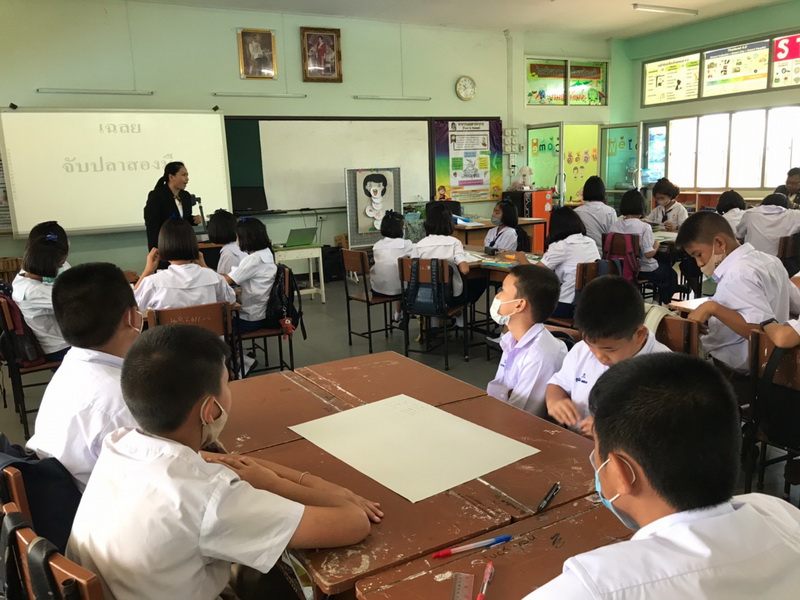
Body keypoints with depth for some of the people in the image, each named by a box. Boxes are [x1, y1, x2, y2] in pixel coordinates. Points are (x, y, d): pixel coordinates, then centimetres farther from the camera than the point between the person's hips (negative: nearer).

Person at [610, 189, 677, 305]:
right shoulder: (644, 227, -22)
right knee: (671, 273, 25)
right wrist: (656, 246, -3)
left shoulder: (615, 226, -8)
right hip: (644, 271, -5)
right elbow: (649, 254, -24)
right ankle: (665, 303, 34)